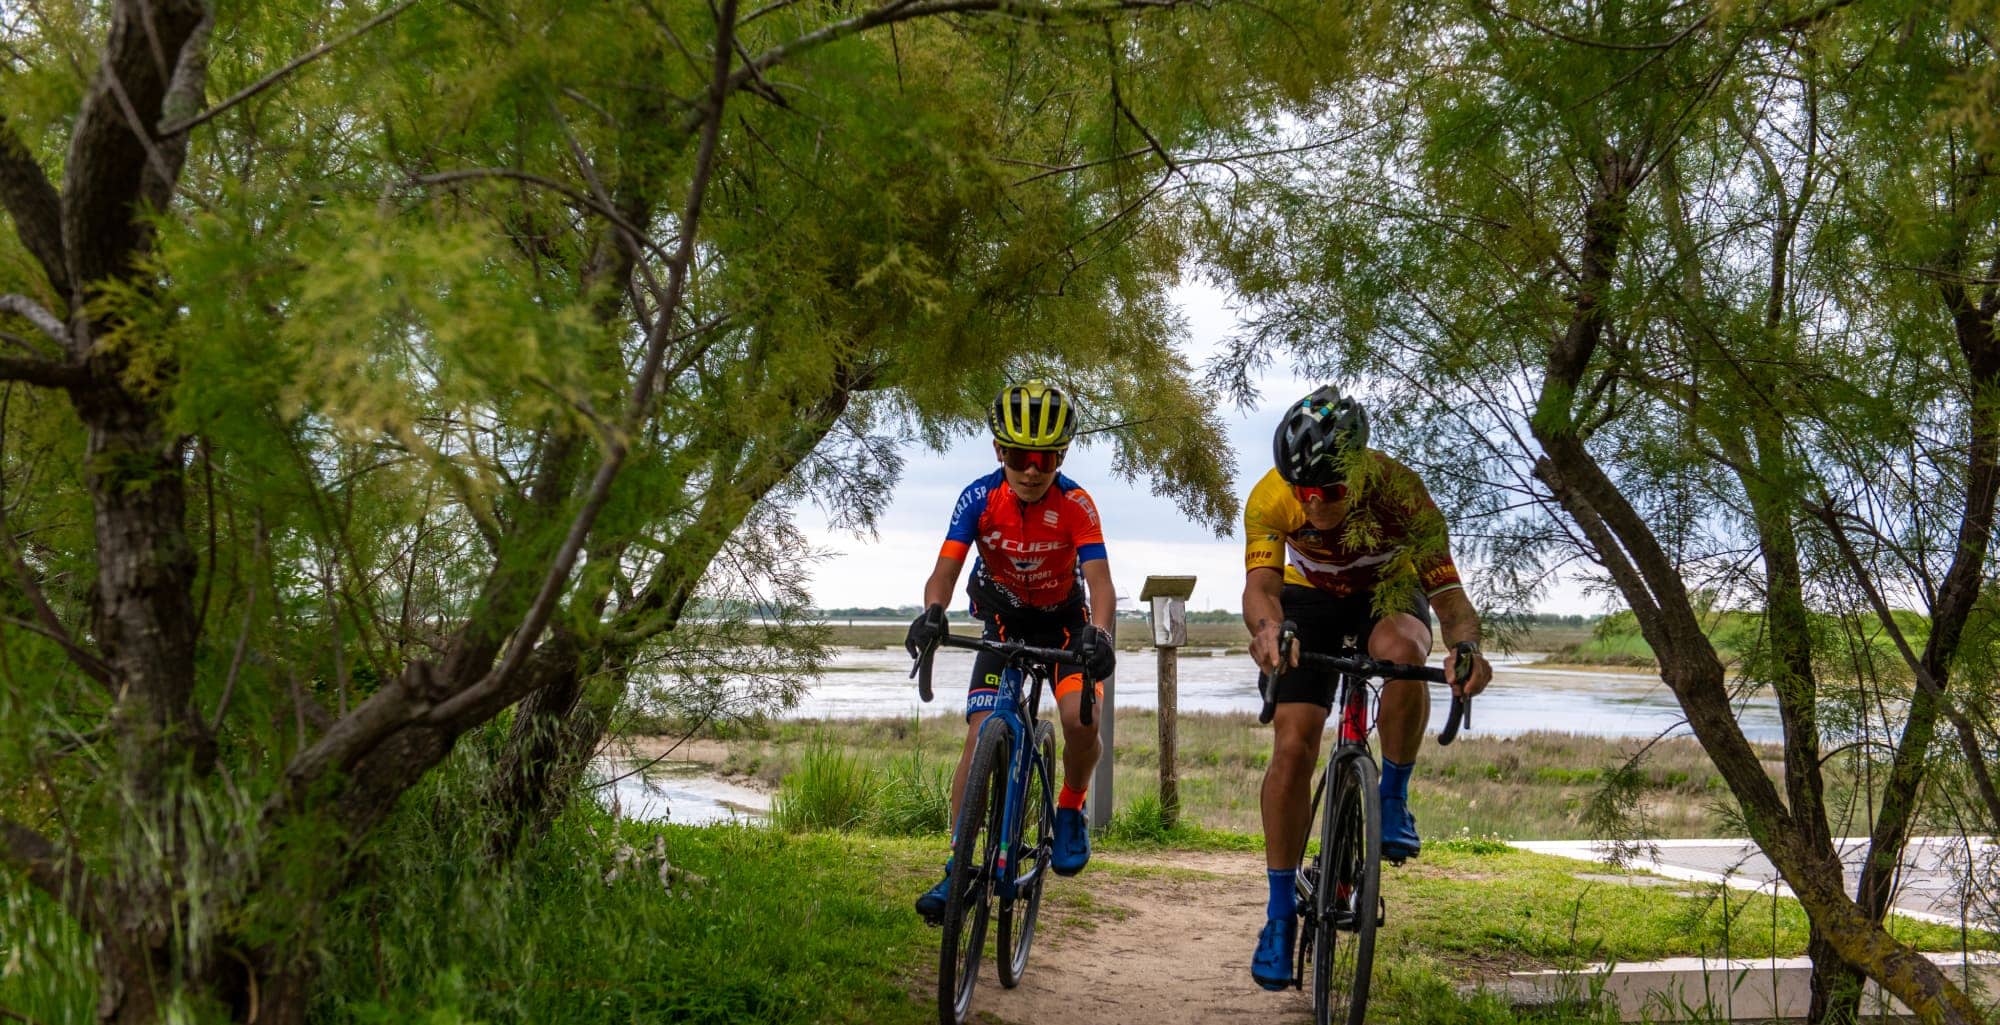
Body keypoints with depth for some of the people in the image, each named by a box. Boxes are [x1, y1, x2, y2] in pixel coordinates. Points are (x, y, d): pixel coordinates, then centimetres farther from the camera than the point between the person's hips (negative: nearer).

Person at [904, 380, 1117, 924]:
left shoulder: (1075, 505, -23)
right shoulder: (978, 498, -19)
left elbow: (1099, 579, -31)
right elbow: (945, 570, -24)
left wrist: (1099, 633, -51)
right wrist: (931, 613, -47)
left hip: (1063, 621, -1)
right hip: (1003, 622, 1)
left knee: (1080, 721, -26)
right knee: (979, 737, -12)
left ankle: (1070, 811, 5)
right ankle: (959, 868, -7)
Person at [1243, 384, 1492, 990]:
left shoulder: (1399, 492, -34)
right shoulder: (1270, 498, -31)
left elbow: (1448, 594, -36)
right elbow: (1260, 584, -42)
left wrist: (1466, 645, -59)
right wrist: (1267, 629, -66)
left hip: (1391, 589, -1)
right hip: (1311, 597, 1)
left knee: (1402, 651, -37)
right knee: (1293, 745, -13)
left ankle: (1394, 798, -13)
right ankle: (1280, 912, -1)